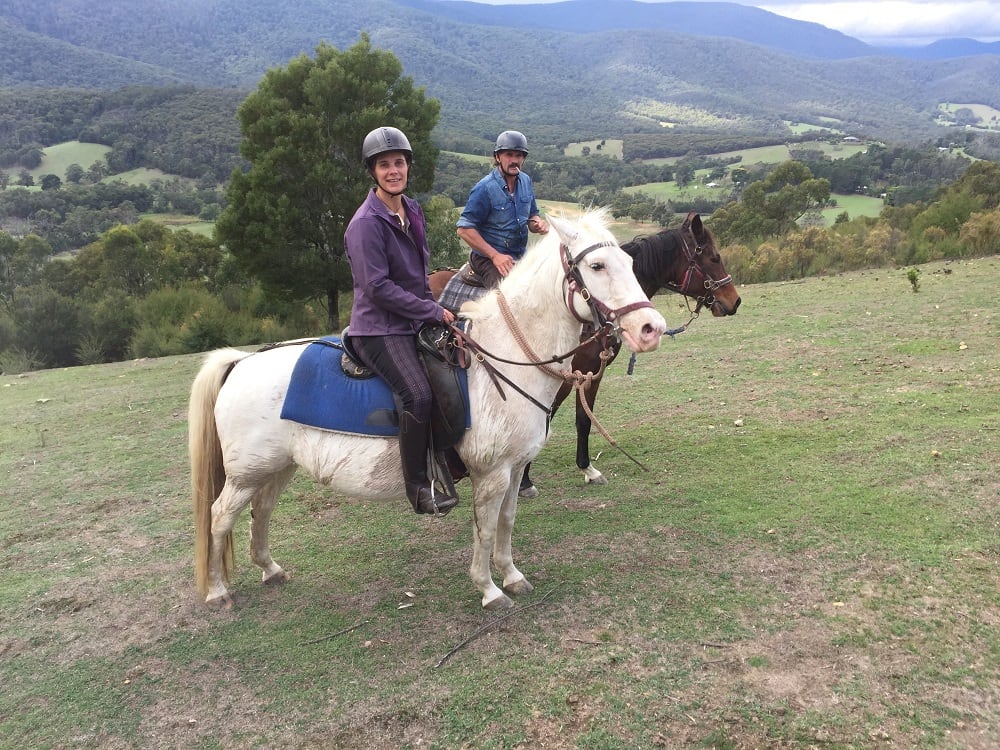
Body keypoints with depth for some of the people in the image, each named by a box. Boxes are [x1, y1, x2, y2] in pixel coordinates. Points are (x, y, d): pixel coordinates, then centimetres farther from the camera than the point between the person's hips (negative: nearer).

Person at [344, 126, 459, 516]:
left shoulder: (413, 211, 13)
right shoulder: (366, 223, -13)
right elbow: (377, 287, -18)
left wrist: (435, 307, 9)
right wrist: (434, 311, -15)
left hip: (417, 320, 9)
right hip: (380, 328, -9)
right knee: (417, 394, -29)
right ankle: (417, 485, -14)